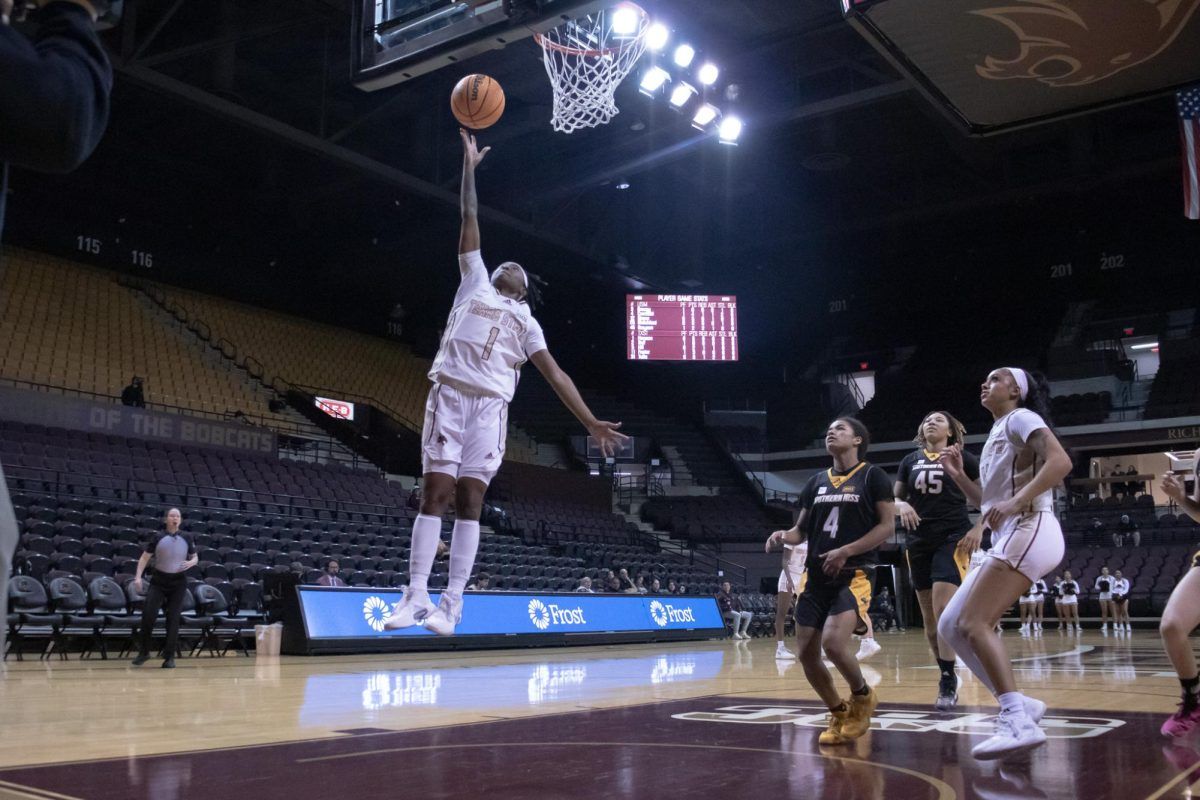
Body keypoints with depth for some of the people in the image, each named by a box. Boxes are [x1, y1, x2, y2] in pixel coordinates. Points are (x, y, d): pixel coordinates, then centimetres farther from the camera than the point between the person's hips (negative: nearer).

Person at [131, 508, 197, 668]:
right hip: (158, 580, -1)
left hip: (178, 582, 1)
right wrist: (138, 576, -12)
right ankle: (144, 652, 10)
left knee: (173, 619, -1)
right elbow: (145, 557, 0)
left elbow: (195, 558, 11)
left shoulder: (187, 538, 2)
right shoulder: (158, 537, -2)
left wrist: (191, 563, -12)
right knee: (148, 615, -10)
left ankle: (170, 657, 8)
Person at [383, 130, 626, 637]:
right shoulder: (474, 283, 22)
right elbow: (470, 219, 21)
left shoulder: (525, 320, 19)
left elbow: (554, 373, 10)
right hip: (448, 395, 0)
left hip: (489, 405, 0)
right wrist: (470, 168, 18)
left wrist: (590, 422, 1)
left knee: (469, 499, -5)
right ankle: (415, 596, -9)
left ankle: (452, 602, -6)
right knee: (435, 493, -7)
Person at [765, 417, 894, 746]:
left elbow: (887, 526, -6)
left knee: (833, 643, -24)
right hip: (816, 577, 6)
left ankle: (862, 695, 8)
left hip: (853, 576, -6)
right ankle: (839, 714, 24)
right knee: (806, 653, 1)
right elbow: (802, 530, 19)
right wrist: (784, 535, -5)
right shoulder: (816, 482, 14)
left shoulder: (872, 476, -1)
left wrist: (846, 551, -16)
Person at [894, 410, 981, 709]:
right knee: (929, 616, 6)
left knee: (943, 609, -17)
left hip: (953, 539, -4)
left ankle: (948, 682, -9)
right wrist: (902, 505, -9)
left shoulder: (963, 459, 3)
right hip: (919, 542, 4)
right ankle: (947, 677, 20)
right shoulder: (910, 460, 13)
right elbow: (894, 499, 14)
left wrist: (979, 528, -9)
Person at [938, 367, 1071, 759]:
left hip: (1029, 532, -10)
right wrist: (957, 475, 16)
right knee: (951, 626, 3)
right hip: (1009, 540, 10)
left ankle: (1019, 723, -23)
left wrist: (1015, 503, -26)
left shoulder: (1021, 418, -1)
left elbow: (1060, 462, -19)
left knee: (974, 623, -20)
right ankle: (1019, 705, 4)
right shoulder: (997, 433, 26)